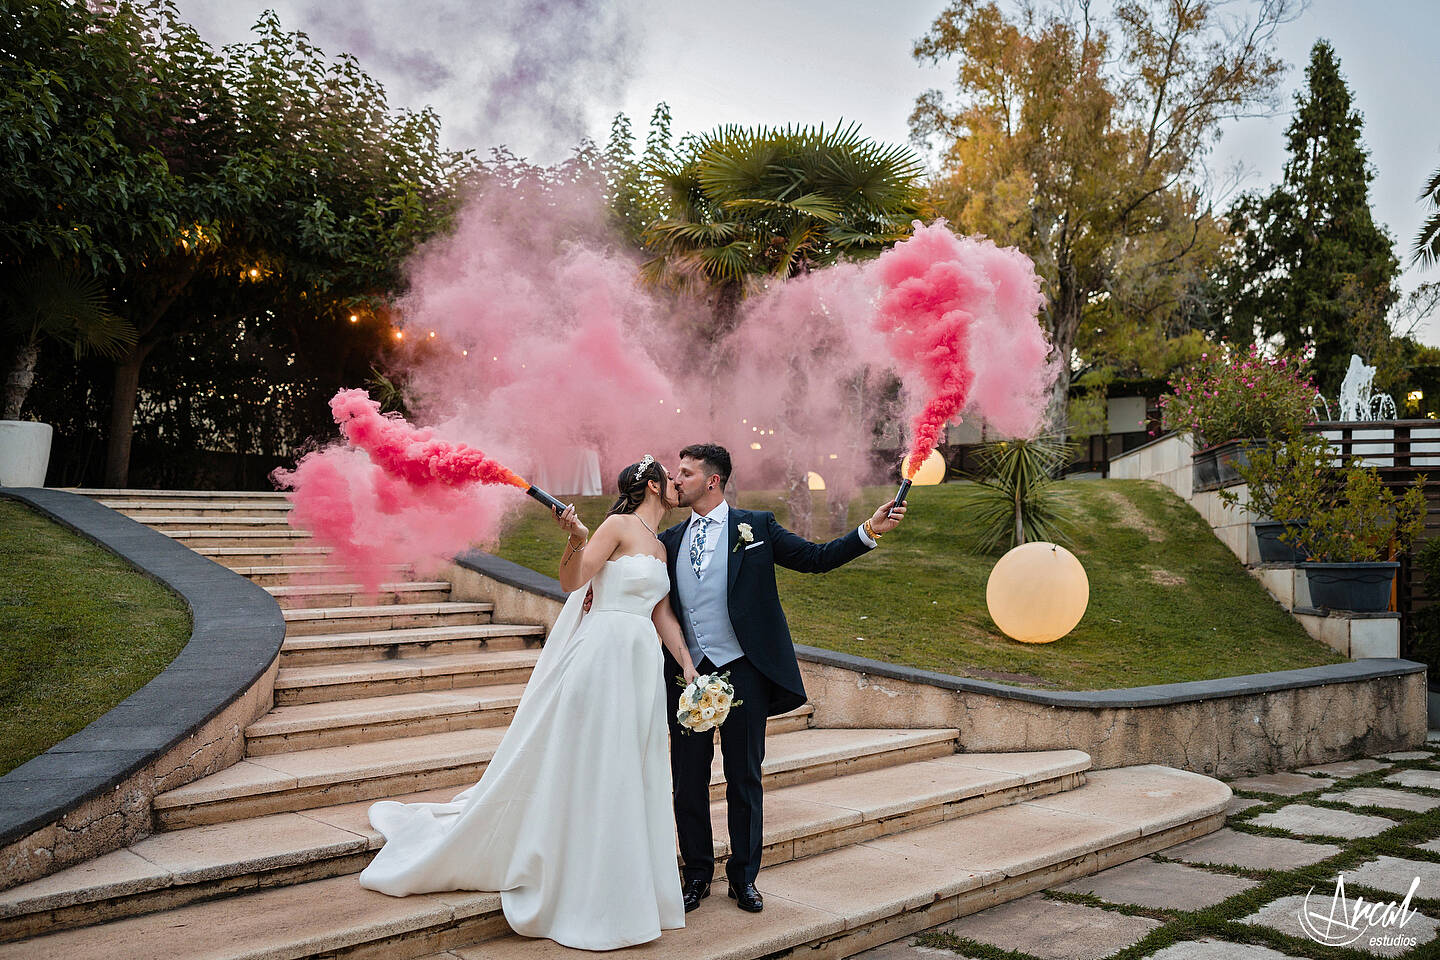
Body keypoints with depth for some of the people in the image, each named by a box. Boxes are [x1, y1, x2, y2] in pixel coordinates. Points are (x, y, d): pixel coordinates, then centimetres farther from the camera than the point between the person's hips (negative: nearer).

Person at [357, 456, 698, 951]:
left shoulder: (660, 548, 17)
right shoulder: (618, 525, -5)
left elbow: (663, 616, 15)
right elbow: (572, 580, -11)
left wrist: (689, 668, 9)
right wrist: (575, 538, -28)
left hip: (642, 668, 8)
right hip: (603, 656, -8)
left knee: (629, 777, 11)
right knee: (581, 770, -1)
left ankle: (620, 892, 23)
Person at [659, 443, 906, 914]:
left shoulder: (756, 527, 2)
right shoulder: (671, 539, 10)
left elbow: (816, 558, 2)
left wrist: (869, 531, -8)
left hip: (742, 671, -3)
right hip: (687, 675, 3)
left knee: (744, 778, 8)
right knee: (688, 781, 9)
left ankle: (744, 877, 23)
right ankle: (697, 874, 25)